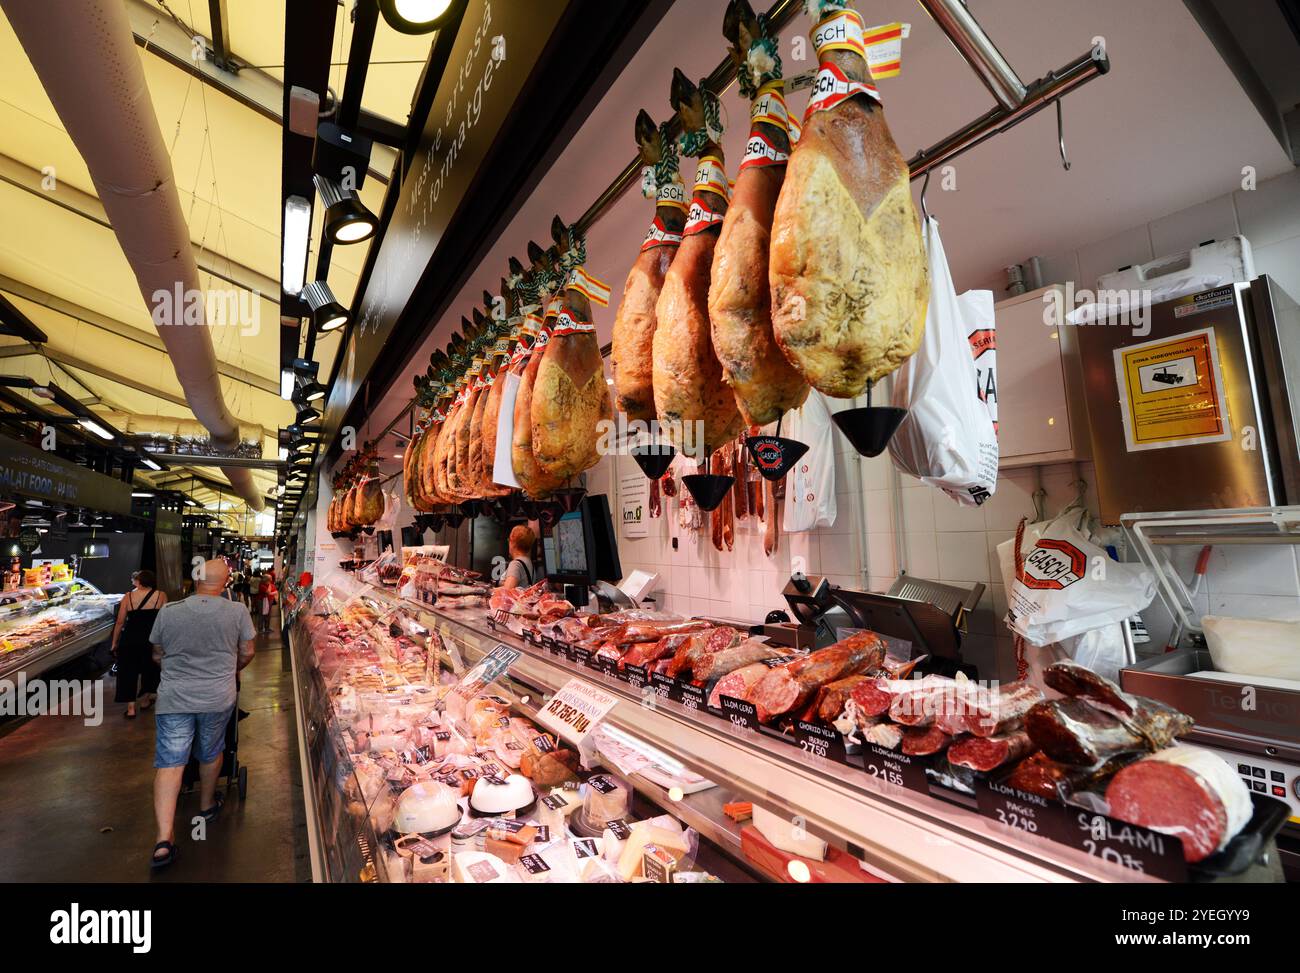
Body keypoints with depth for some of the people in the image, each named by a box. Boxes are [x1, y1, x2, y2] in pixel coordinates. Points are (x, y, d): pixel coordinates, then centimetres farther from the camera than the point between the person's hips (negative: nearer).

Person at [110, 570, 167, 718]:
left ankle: (130, 708, 10)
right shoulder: (161, 596, -4)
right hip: (151, 640, 0)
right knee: (149, 670, 21)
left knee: (128, 672, 10)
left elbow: (120, 622, 0)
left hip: (130, 640, 0)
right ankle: (146, 700, 33)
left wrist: (115, 643, 10)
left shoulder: (128, 596, -2)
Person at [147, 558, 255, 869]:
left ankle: (164, 839, -4)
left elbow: (157, 656, 7)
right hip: (218, 698, 0)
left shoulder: (168, 612, -7)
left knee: (169, 763, 3)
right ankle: (207, 804, 42)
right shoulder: (237, 612, -10)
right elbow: (246, 653, 1)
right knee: (210, 754, 21)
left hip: (173, 699, 0)